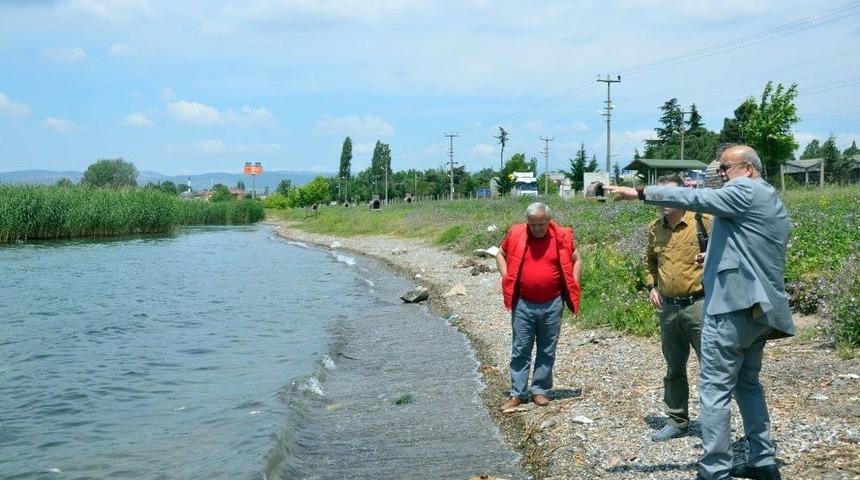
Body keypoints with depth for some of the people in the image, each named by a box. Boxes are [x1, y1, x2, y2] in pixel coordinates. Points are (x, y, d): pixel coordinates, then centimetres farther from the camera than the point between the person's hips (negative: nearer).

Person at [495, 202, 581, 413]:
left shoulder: (562, 237, -3)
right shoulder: (515, 235, -3)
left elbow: (576, 260, 11)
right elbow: (500, 255, 13)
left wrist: (573, 285, 2)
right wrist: (506, 279, 1)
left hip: (552, 305, 0)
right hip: (523, 304, 0)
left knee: (547, 351, 9)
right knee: (520, 350, 3)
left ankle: (540, 391, 21)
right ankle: (517, 394, 10)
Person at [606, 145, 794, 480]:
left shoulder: (745, 191, -8)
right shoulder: (772, 202, 21)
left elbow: (694, 199, -14)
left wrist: (640, 193, -12)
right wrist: (716, 257, 23)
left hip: (734, 305, -10)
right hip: (759, 307, 10)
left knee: (715, 389, -7)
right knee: (748, 383, 20)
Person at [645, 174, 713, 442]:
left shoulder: (702, 221, -10)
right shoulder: (655, 229, 7)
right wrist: (651, 286, 12)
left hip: (698, 304, -6)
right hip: (668, 308, 6)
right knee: (674, 368, 16)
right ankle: (677, 421, 29)